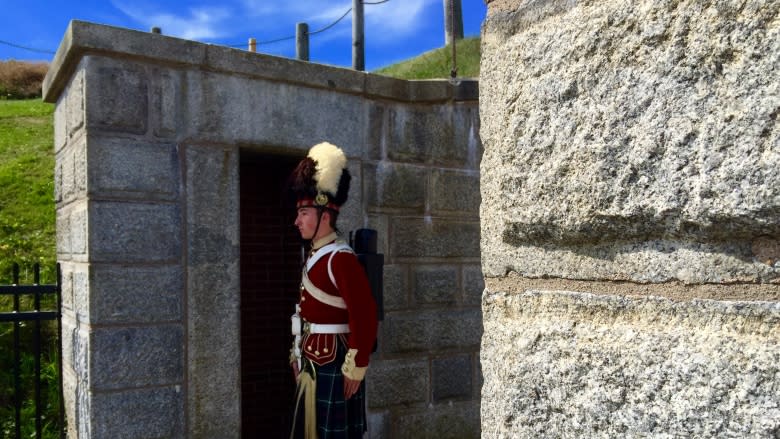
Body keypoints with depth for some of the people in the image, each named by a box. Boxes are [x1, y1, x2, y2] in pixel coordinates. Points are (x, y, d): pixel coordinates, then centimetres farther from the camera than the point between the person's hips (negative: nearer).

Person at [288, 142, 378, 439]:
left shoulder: (341, 259, -18)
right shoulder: (314, 256, 11)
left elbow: (365, 316, -22)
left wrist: (355, 367, -19)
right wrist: (298, 354, 17)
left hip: (332, 362, -9)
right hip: (312, 361, 9)